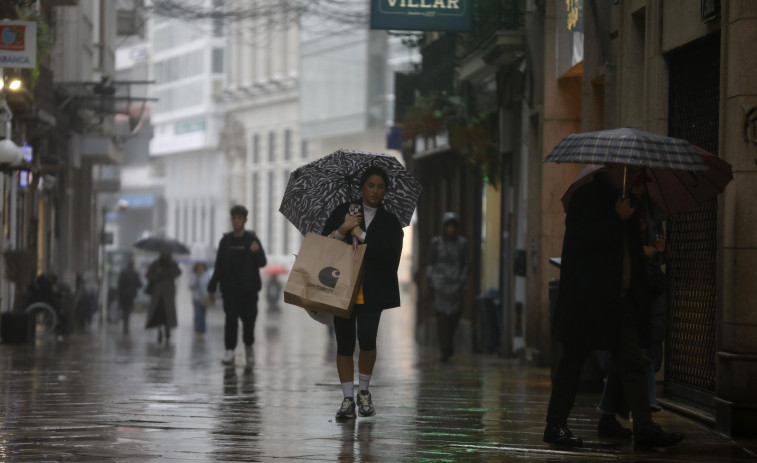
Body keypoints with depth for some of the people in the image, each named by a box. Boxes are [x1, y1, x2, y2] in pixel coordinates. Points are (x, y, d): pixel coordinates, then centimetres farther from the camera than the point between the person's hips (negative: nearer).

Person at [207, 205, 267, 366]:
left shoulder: (252, 239, 1)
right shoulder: (226, 241, 8)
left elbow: (262, 262, -6)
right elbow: (219, 266, 13)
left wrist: (256, 251, -27)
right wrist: (212, 287, 10)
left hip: (249, 289, -1)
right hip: (230, 289, 1)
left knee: (249, 320, 3)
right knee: (231, 319, -10)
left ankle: (248, 346, 28)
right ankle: (229, 352, -13)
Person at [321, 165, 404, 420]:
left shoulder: (390, 222, 8)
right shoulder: (343, 212, 9)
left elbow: (391, 255, -7)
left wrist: (361, 234, -10)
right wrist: (343, 229, -15)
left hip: (371, 292, -1)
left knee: (367, 338, -15)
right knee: (344, 343, 2)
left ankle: (364, 392, 6)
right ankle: (348, 398, 11)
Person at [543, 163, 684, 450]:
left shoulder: (626, 199, 15)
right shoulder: (586, 197, -7)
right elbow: (582, 239, -20)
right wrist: (617, 219, -23)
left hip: (622, 299, 7)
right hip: (587, 298, -7)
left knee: (631, 362, 0)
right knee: (573, 361, 2)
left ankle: (644, 428, -3)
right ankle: (555, 425, 11)